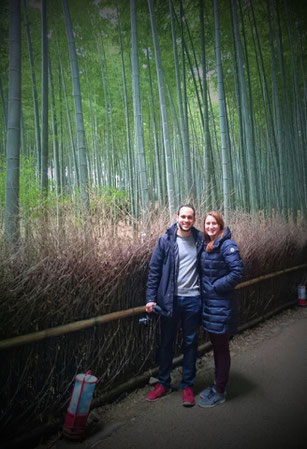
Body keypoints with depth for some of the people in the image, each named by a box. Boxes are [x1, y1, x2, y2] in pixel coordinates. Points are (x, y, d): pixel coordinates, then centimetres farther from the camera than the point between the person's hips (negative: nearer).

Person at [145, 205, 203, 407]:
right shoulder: (166, 240, -4)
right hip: (170, 299, 0)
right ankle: (164, 384, 32)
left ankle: (188, 386, 30)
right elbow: (154, 270, -3)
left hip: (193, 299, 1)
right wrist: (151, 298, -7)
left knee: (190, 344, 13)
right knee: (166, 343, 14)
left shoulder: (200, 239, 0)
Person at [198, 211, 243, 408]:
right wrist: (204, 288, 5)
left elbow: (237, 272, -22)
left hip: (221, 306, -8)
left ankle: (220, 392, 25)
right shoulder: (206, 246, 8)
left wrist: (215, 287, -17)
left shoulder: (227, 245, -16)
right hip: (208, 304, 8)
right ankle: (217, 385, 36)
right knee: (216, 346, 20)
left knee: (221, 348, 8)